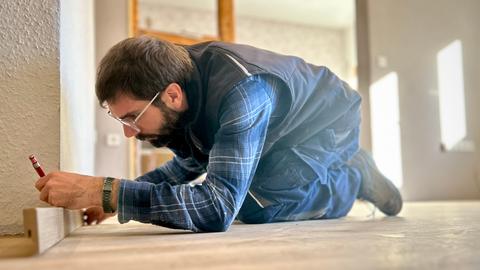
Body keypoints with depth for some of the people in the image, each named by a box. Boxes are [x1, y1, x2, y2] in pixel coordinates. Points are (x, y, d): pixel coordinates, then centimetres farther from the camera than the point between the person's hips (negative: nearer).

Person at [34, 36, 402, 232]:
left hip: (328, 120, -7)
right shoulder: (173, 73, -17)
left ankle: (352, 179, -1)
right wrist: (118, 195, -16)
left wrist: (103, 190, -51)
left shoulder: (242, 92, -43)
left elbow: (218, 208, -50)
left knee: (256, 204, -27)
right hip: (284, 124, 8)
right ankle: (336, 176, 18)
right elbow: (189, 164, -2)